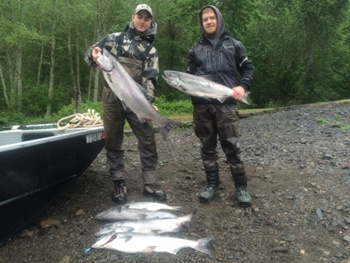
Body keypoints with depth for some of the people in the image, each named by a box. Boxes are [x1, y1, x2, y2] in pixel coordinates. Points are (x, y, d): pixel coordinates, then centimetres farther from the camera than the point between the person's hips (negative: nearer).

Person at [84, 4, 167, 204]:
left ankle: (150, 183, 10)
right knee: (114, 141, 4)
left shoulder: (150, 50, 10)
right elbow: (89, 54, 11)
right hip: (112, 97, 0)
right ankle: (119, 184, 15)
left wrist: (148, 102, -19)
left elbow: (150, 78, -3)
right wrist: (94, 57, -15)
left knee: (148, 140, -2)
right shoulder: (115, 38, 10)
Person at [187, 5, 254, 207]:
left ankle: (242, 187, 11)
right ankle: (212, 184, 21)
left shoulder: (234, 44, 11)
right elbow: (190, 76, 17)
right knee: (207, 147, 8)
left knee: (232, 146, -3)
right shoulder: (196, 49, 15)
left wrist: (242, 86, -8)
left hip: (227, 103, -2)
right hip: (202, 106, 3)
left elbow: (248, 69, 11)